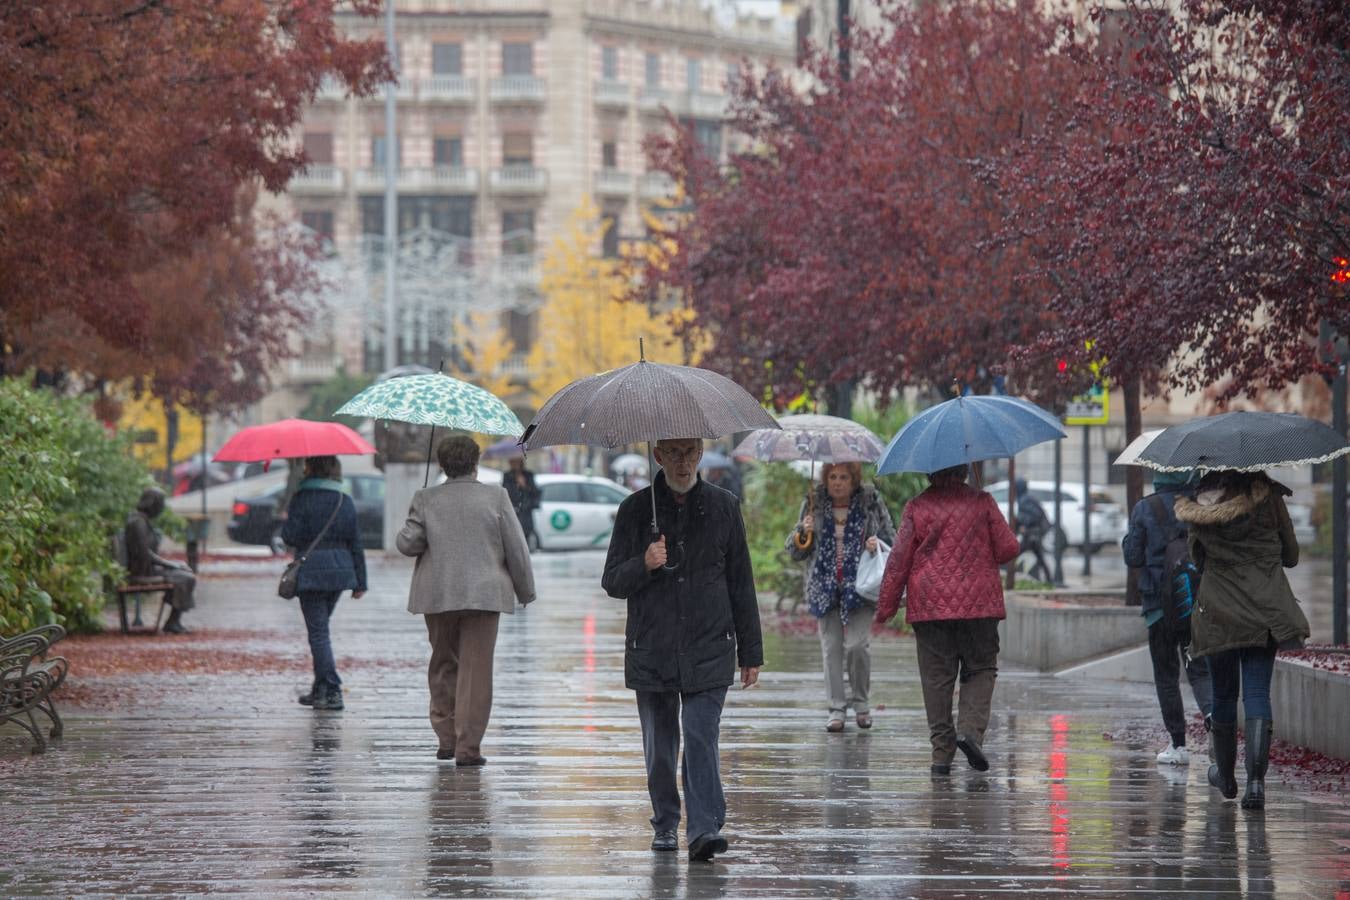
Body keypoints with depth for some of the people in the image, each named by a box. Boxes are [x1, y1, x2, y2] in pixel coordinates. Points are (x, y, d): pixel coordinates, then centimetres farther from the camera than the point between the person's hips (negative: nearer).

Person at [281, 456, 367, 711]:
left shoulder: (303, 498, -9)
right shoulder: (345, 500, 8)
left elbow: (292, 537, -12)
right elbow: (356, 543, 9)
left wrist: (286, 520, 11)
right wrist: (360, 582, 14)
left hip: (312, 570, -6)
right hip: (340, 570, 6)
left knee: (318, 632, -3)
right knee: (320, 628, 20)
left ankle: (332, 692, -10)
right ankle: (320, 689, 22)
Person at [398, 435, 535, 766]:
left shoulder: (426, 499, 0)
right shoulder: (495, 497, -2)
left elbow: (406, 543, -4)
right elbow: (516, 549, -1)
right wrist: (526, 590, 11)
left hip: (437, 596, 2)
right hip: (484, 595, -2)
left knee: (443, 666, 16)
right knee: (476, 669, -1)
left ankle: (446, 739, 16)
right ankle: (468, 747, -4)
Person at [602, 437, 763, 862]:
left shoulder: (723, 507, 7)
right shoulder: (636, 509, 5)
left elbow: (741, 584, 12)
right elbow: (612, 583, 5)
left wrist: (751, 651, 11)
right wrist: (644, 565, -17)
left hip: (708, 651, -1)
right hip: (651, 651, 1)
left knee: (701, 738, -13)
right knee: (659, 747, 7)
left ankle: (704, 829, -19)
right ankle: (665, 825, 22)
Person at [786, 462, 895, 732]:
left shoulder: (871, 501, 3)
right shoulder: (814, 503, 6)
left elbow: (892, 540, 11)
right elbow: (795, 552, 12)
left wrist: (879, 544, -11)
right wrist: (803, 535, -9)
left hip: (859, 587, -2)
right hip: (825, 587, 2)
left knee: (857, 644, -11)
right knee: (831, 646, 1)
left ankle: (860, 701, 10)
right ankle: (836, 707, 10)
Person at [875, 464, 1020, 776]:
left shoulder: (916, 508, -1)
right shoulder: (982, 502, -1)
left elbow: (899, 560, 0)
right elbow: (1008, 548, 1)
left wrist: (886, 607, 7)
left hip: (929, 607, 0)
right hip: (978, 604, 0)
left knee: (936, 678, 5)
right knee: (981, 669, 11)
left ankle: (942, 752, 2)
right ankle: (971, 729, -12)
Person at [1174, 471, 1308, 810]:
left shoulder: (1199, 505, -3)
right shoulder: (1268, 498, -5)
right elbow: (1291, 556, 5)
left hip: (1218, 612, 1)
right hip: (1265, 610, -1)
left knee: (1223, 693, 15)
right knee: (1258, 691, -2)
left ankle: (1225, 776, 28)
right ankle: (1256, 779, -17)